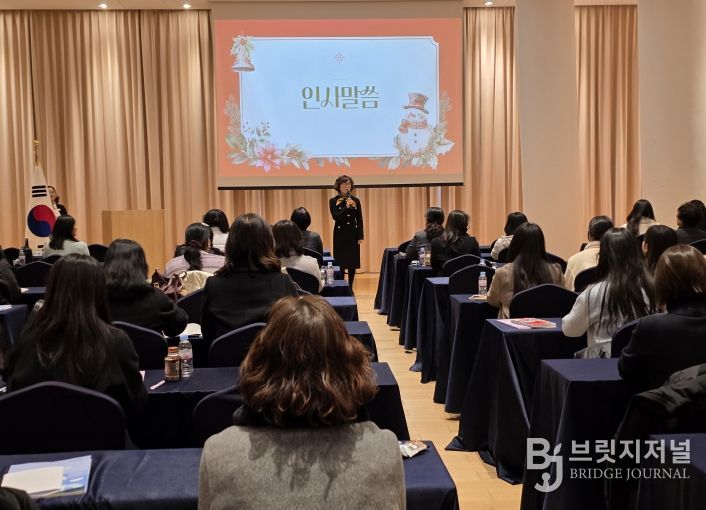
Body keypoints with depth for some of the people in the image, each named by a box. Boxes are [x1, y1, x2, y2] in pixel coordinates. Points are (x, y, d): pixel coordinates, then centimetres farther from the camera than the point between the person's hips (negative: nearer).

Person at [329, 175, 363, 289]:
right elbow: (336, 217, -16)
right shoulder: (333, 201, -3)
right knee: (340, 262, -3)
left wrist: (361, 236, 0)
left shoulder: (356, 200, 4)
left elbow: (359, 220, 5)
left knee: (353, 262, 5)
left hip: (353, 234, 3)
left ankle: (350, 288, 15)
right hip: (340, 234, -3)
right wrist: (346, 207, -28)